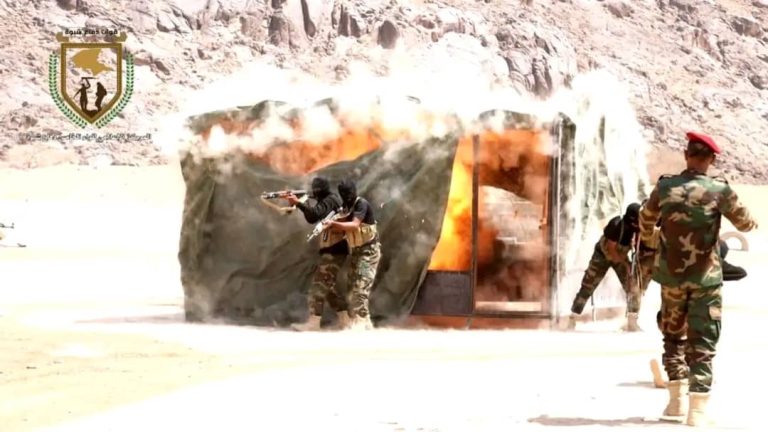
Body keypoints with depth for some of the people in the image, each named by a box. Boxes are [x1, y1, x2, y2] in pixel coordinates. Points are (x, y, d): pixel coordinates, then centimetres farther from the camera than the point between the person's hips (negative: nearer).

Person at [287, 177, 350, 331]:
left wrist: (298, 202, -30)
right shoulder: (328, 201, 21)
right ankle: (344, 320, 15)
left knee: (319, 283, -16)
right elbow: (311, 218, 19)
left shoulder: (330, 200, -10)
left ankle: (314, 321, -23)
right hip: (333, 249, 11)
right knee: (327, 285, 13)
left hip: (334, 250, -11)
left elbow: (316, 214, -28)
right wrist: (298, 203, 5)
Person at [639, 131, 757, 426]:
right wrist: (753, 224, 28)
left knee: (674, 337, 19)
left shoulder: (665, 187, -3)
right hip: (706, 280, -2)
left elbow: (647, 219, 16)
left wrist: (645, 237, 40)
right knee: (702, 345, 2)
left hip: (671, 277, 2)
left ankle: (677, 401, 14)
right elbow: (744, 223, 2)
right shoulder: (719, 191, -12)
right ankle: (698, 410, -5)